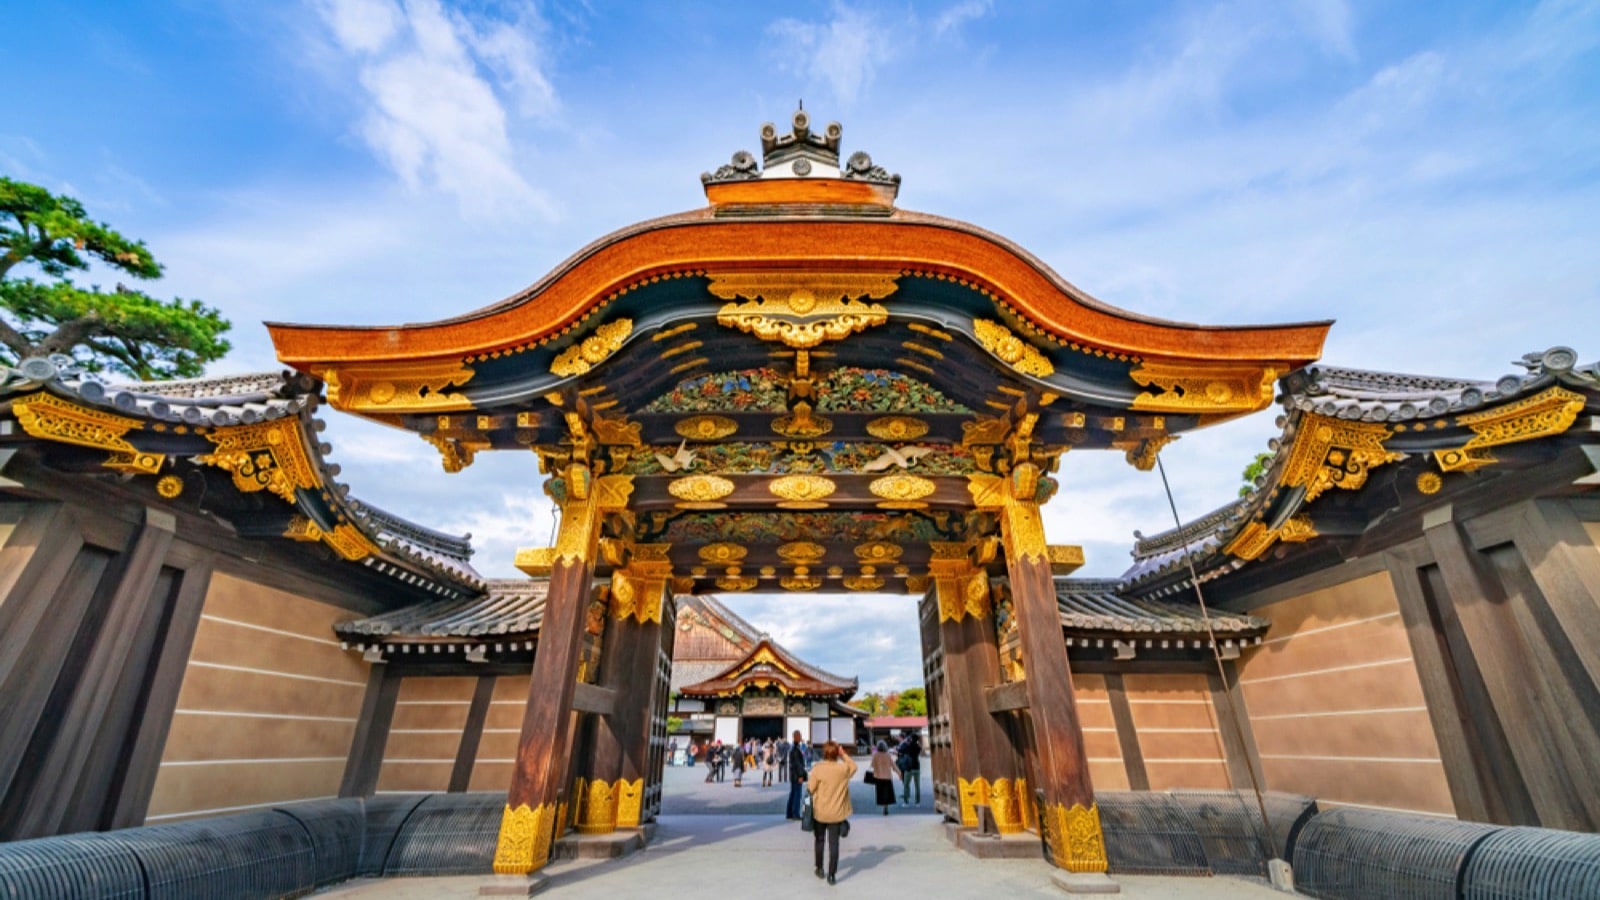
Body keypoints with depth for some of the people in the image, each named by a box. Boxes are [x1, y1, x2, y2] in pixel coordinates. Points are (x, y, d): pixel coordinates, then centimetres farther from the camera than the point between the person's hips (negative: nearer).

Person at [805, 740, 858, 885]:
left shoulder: (817, 768, -17)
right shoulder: (844, 768, -12)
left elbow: (810, 788, -10)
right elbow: (854, 766, 10)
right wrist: (843, 755, 1)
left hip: (819, 812, 0)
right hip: (837, 813, 0)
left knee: (819, 840, 20)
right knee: (834, 843, 8)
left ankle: (820, 869, 32)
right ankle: (832, 874, 7)